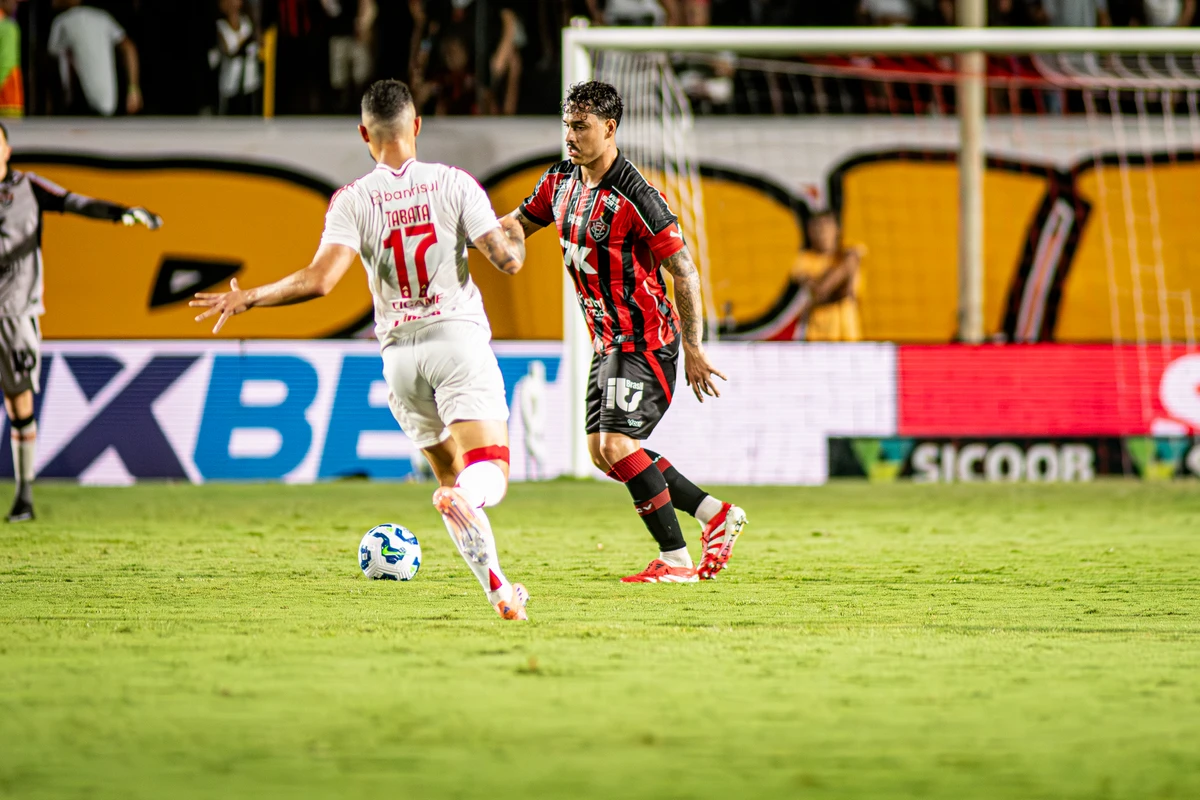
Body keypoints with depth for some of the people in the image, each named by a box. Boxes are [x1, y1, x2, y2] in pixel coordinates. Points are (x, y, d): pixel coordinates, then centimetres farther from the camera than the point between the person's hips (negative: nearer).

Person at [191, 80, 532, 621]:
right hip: (459, 336, -2)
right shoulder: (454, 184, -2)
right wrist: (515, 234, 19)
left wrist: (248, 298, 0)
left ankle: (498, 588, 7)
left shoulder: (352, 200, -3)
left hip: (400, 350, 2)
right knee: (490, 471, -10)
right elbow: (507, 259, -5)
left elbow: (320, 280, -14)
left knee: (450, 474, 16)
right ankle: (463, 497, -47)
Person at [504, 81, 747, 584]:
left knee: (618, 445, -16)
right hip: (607, 340, 9)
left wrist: (693, 351, -18)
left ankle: (675, 560, -5)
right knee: (604, 452, 8)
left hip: (646, 340, -9)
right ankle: (717, 515, 18)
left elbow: (684, 272, -18)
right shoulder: (560, 182, 3)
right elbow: (518, 224, 20)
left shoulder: (635, 198, -22)